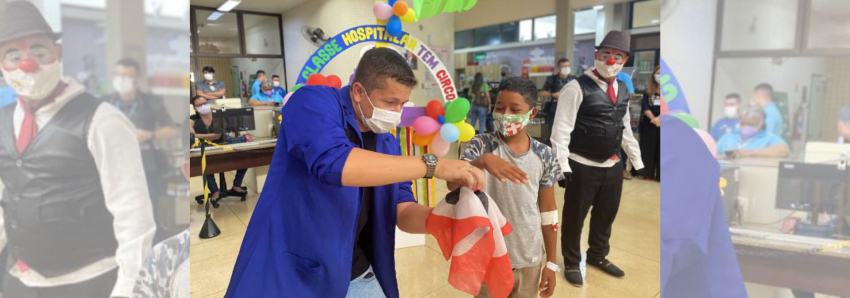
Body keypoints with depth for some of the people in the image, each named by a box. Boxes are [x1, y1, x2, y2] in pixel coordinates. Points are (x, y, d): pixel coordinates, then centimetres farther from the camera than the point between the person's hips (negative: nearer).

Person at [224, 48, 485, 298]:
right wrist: (433, 165, -31)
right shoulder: (313, 102, -14)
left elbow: (404, 214, 2)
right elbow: (333, 162, -33)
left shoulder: (387, 142, 5)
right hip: (289, 273, -6)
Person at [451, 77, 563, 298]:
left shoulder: (544, 156, -4)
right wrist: (483, 161, -42)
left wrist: (551, 262, 6)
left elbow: (548, 212, 3)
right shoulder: (482, 145, -10)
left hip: (529, 261, 2)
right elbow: (453, 184, -25)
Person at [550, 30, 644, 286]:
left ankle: (598, 256, 44)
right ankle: (572, 263, 30)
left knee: (607, 214, 21)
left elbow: (625, 128, 18)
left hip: (613, 166, 7)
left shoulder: (623, 90, 10)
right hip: (582, 166, -7)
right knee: (575, 216, 9)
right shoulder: (578, 87, -13)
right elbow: (561, 128, -16)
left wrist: (637, 161, 17)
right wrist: (562, 164, -20)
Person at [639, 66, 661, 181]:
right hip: (648, 124, 2)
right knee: (647, 148, 5)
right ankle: (647, 173, 14)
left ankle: (660, 175, 5)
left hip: (663, 124, -2)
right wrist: (653, 119, -16)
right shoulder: (648, 91, 7)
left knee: (661, 149, 0)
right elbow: (645, 107, -2)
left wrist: (659, 118, -21)